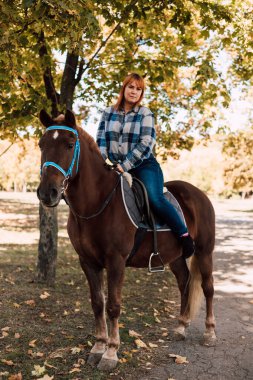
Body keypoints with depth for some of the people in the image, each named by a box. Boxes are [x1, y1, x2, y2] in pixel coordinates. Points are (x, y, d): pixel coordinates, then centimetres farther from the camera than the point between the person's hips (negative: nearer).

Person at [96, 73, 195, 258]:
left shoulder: (145, 114, -1)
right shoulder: (109, 112, 9)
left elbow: (146, 144, -10)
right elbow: (101, 140, 6)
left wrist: (125, 166, -18)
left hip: (144, 165, -5)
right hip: (118, 168, 5)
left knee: (155, 198, -24)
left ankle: (185, 236, -12)